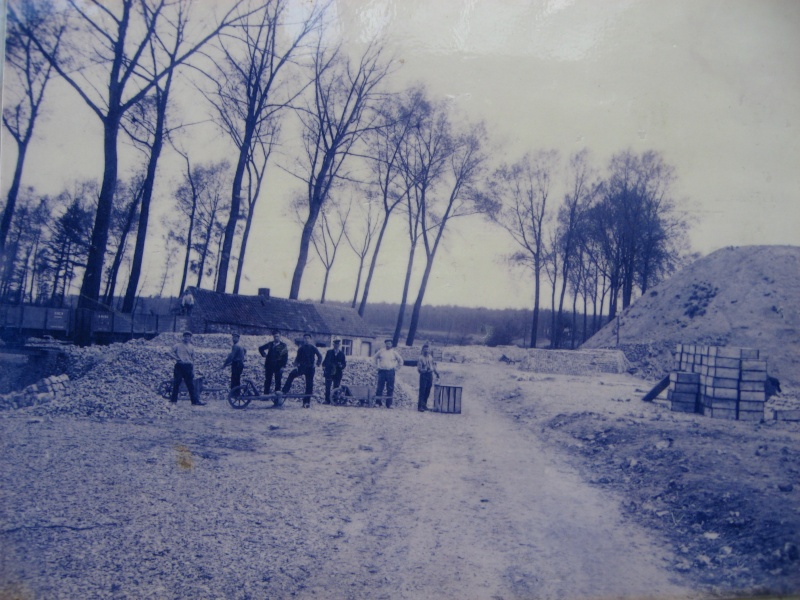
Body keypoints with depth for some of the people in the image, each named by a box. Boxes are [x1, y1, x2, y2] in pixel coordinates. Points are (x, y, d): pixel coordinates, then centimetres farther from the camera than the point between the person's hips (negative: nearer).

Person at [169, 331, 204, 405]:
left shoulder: (191, 347, 14)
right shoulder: (178, 345, 6)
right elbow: (170, 353, 3)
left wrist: (193, 370, 13)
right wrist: (177, 358, -12)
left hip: (188, 366, 2)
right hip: (179, 366, -2)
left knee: (191, 385, -1)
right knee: (176, 383, 2)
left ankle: (195, 401, -4)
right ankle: (173, 399, 13)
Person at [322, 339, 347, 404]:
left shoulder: (342, 353, 7)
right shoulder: (329, 352, 8)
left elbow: (344, 363, 8)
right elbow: (324, 362, 9)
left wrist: (341, 366, -12)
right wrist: (324, 370, -2)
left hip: (338, 374, 0)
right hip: (329, 373, 0)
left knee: (336, 387, 1)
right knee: (327, 387, -5)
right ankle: (327, 400, 0)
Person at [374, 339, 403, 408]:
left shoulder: (394, 352, 5)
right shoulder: (381, 351, 6)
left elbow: (400, 360, 14)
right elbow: (376, 357, 23)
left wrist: (397, 367, 9)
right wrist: (377, 364, 14)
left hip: (390, 372, 0)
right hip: (382, 371, 0)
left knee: (390, 388, -2)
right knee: (380, 387, -1)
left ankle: (389, 404, 2)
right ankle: (377, 402, 5)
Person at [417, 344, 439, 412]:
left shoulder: (431, 357, 8)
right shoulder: (420, 358, -9)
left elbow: (433, 365, 20)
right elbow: (419, 369, -12)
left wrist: (436, 373, 17)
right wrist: (425, 370, -28)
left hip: (430, 375, 6)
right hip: (424, 375, -6)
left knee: (428, 391, 11)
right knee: (422, 391, -6)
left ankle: (424, 404, 22)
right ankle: (420, 406, -3)